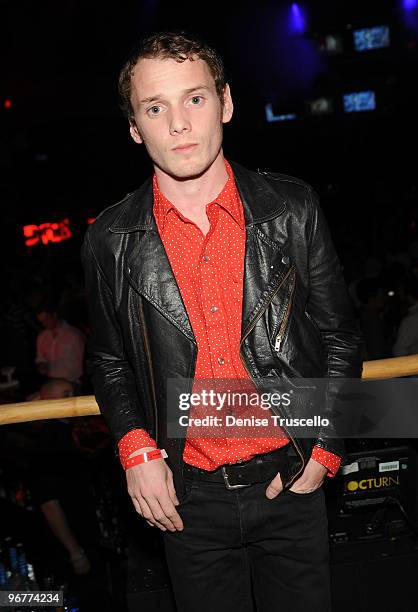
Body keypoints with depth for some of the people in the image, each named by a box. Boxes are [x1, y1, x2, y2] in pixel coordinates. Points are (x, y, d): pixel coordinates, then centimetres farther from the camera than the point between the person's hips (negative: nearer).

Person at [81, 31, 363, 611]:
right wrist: (137, 451, -6)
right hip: (188, 499, 0)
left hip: (290, 487, 0)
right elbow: (108, 361, 7)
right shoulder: (111, 241, -5)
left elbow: (339, 336, 2)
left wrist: (325, 451, -2)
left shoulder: (292, 209, -6)